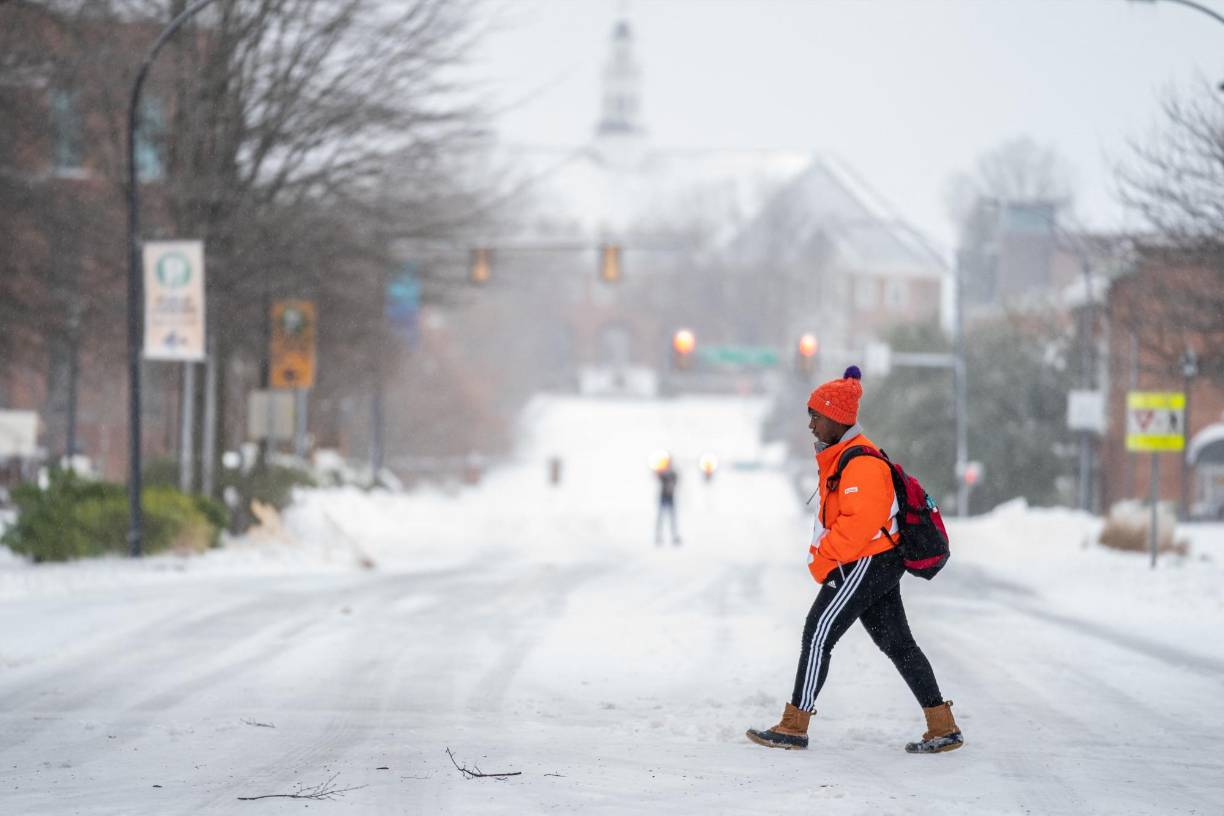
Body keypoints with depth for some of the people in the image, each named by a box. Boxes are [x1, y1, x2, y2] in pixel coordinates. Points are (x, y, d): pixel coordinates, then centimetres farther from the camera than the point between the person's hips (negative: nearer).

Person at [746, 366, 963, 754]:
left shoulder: (861, 463, -18)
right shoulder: (838, 457, 15)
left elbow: (858, 523, -26)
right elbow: (832, 518, 24)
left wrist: (822, 559, -18)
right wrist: (822, 555, 11)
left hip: (865, 563, -11)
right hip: (879, 565, 11)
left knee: (818, 634, -9)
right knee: (897, 643, 11)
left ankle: (793, 727, -7)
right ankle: (943, 728, 12)